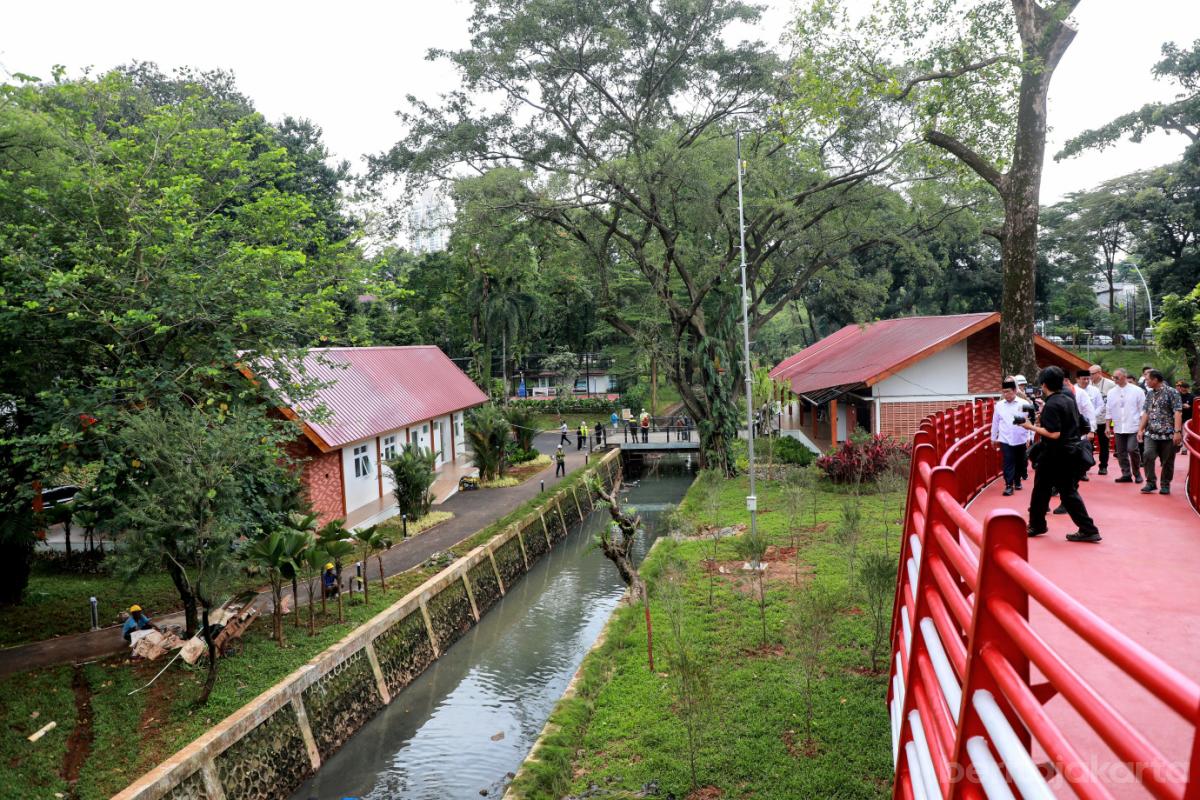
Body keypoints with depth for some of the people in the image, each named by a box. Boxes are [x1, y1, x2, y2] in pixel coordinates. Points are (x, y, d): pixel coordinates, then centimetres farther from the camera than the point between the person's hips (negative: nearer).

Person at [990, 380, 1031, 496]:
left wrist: (1029, 437, -4)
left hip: (1020, 439, 0)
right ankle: (1009, 485, -4)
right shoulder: (999, 405, 2)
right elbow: (995, 422, 9)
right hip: (1005, 440, 0)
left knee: (1019, 462, 14)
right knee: (1008, 463, -6)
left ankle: (1017, 481, 31)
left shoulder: (1023, 404, -5)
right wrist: (993, 437, 14)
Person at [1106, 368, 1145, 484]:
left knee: (1132, 450, -11)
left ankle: (1137, 473, 9)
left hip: (1133, 426, -4)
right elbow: (1108, 411, 10)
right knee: (1121, 452, 5)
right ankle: (1126, 474, 14)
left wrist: (1142, 426, -7)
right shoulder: (1112, 392, 7)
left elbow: (1142, 409, -1)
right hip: (1118, 428, 4)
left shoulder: (1137, 390, -2)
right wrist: (1108, 426, 5)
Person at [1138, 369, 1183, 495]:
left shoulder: (1171, 393, -6)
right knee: (1147, 455, -13)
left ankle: (1165, 485, 18)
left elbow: (1178, 413, -12)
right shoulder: (1150, 394, 12)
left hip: (1168, 434, -4)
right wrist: (1140, 429, 10)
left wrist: (1177, 431, -19)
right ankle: (1151, 482, -3)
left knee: (1167, 461, 3)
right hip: (1151, 433, 4)